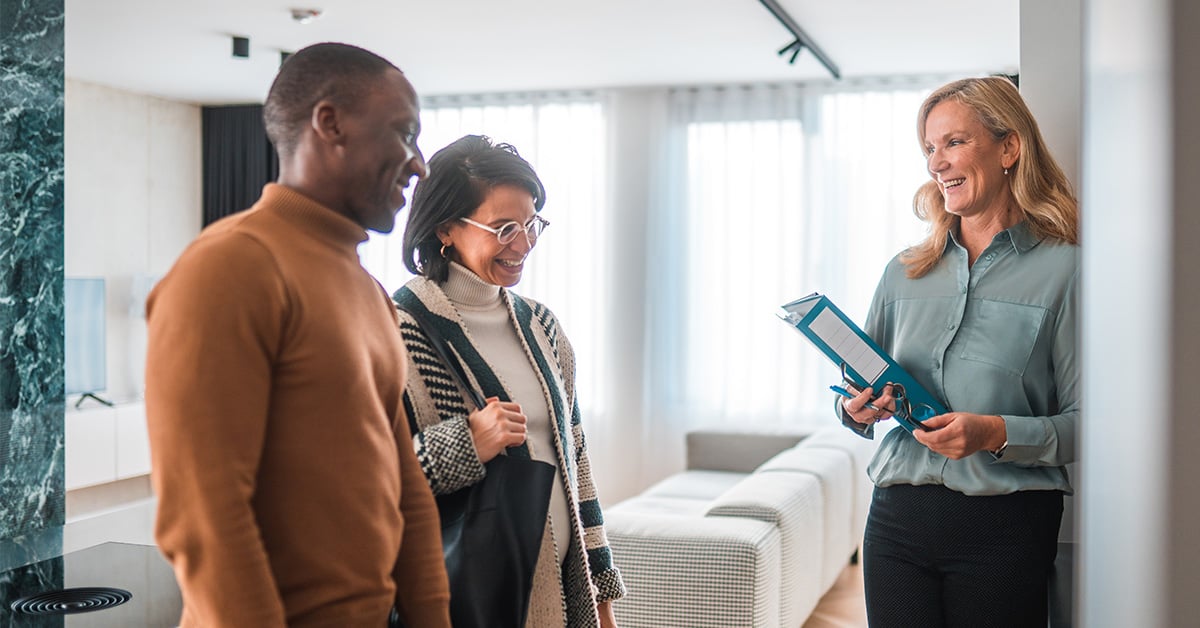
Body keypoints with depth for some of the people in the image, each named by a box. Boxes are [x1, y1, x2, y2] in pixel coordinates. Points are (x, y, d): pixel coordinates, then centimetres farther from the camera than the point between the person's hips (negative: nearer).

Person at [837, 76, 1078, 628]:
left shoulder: (1062, 269, -3)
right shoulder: (904, 273, 12)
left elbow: (1086, 423, -7)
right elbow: (862, 386, 18)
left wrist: (997, 434, -22)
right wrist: (857, 410, -3)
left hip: (1004, 526, -3)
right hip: (898, 520, 4)